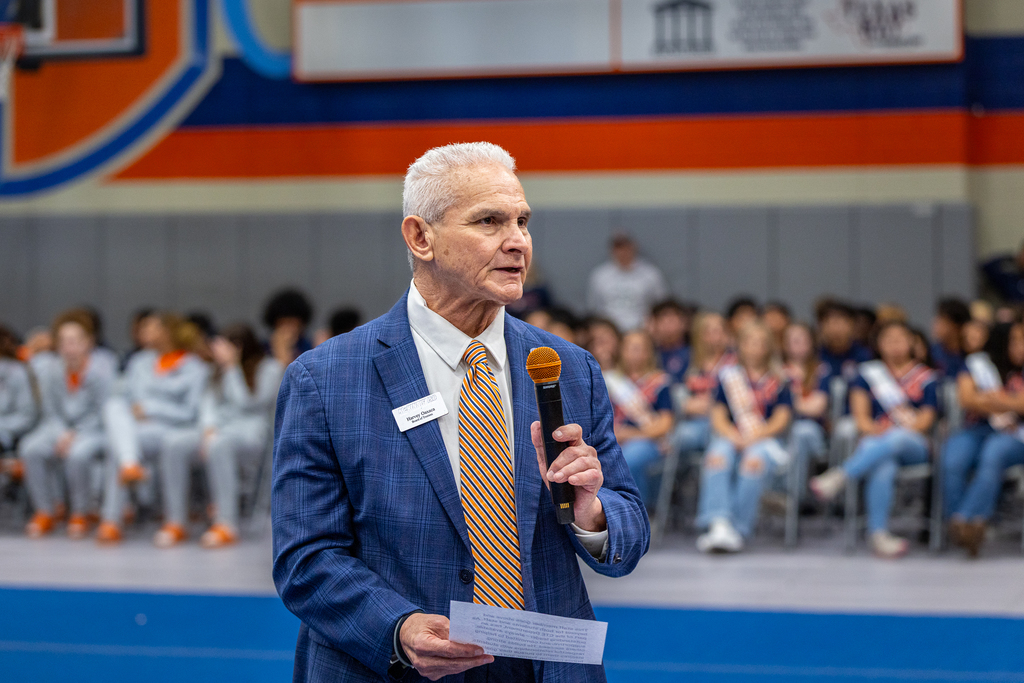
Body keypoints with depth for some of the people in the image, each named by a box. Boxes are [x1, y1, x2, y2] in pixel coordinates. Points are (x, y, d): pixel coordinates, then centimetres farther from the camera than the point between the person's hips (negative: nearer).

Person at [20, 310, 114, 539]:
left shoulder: (102, 369, -14)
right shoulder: (54, 374, 1)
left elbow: (105, 413, -14)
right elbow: (51, 413, 7)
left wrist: (75, 436, -18)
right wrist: (62, 435, -14)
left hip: (96, 432, -5)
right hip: (62, 431, 5)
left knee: (78, 453, -37)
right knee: (31, 449, -23)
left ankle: (81, 514, -11)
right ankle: (45, 512, -7)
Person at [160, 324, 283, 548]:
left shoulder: (269, 368, 3)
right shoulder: (221, 369, 21)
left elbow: (245, 402, -8)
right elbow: (210, 399, 10)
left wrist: (232, 368, -7)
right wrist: (208, 428, -9)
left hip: (250, 433, -6)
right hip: (217, 430, 6)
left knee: (219, 445, -41)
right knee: (173, 441, -24)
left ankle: (227, 525, -42)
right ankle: (176, 523, -26)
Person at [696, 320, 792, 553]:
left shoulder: (777, 382, 14)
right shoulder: (728, 376, 16)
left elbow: (782, 419, 4)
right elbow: (718, 417, 10)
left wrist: (754, 437, -12)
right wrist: (733, 435, -12)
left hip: (765, 440, -1)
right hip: (730, 437, 1)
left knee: (754, 461, -37)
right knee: (717, 457, -35)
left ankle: (738, 529, -38)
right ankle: (718, 523, -48)